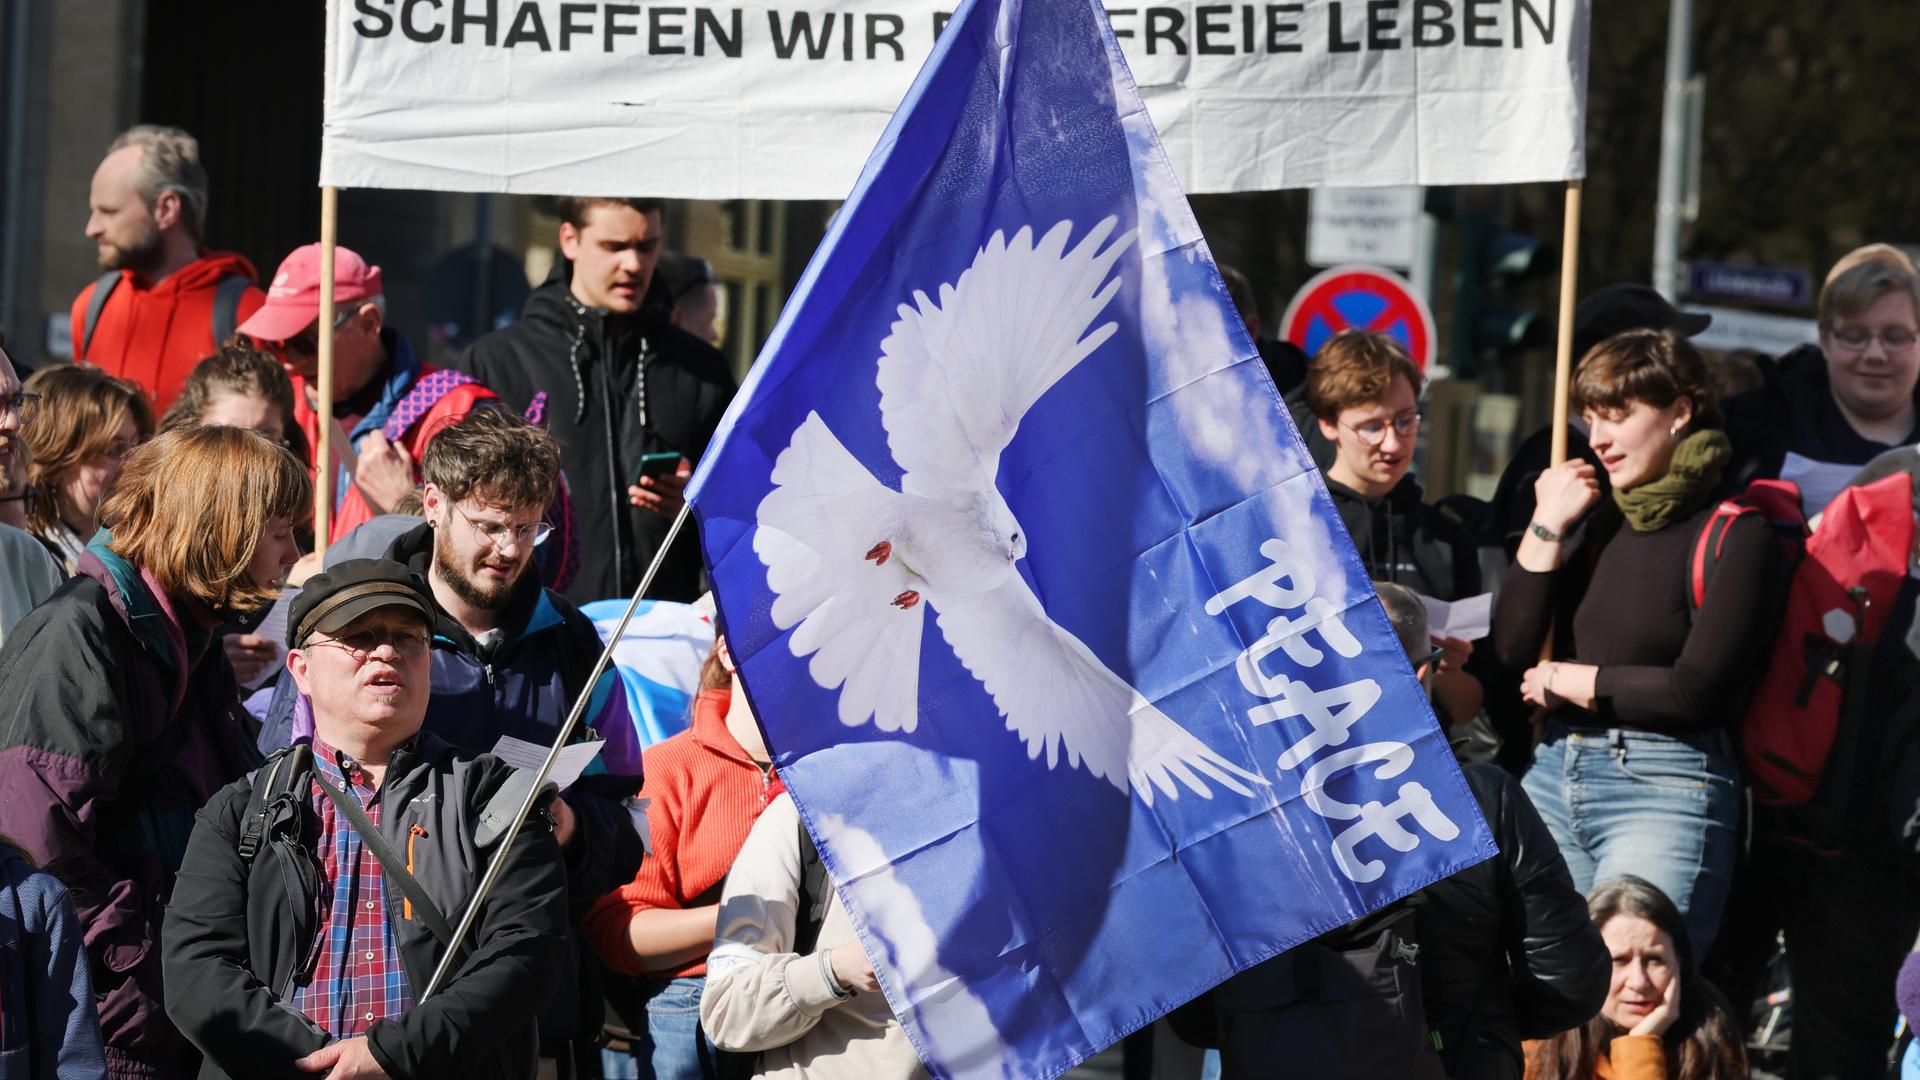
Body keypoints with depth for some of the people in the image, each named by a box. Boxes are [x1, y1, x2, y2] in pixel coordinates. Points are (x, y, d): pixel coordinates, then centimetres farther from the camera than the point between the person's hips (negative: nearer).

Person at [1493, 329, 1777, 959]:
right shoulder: (1597, 523, 14)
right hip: (1555, 773, 7)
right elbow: (1512, 651, 8)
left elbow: (1696, 689, -13)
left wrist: (1565, 682, -1)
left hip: (1666, 788, -7)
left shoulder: (1733, 534, -5)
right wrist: (1546, 528, 2)